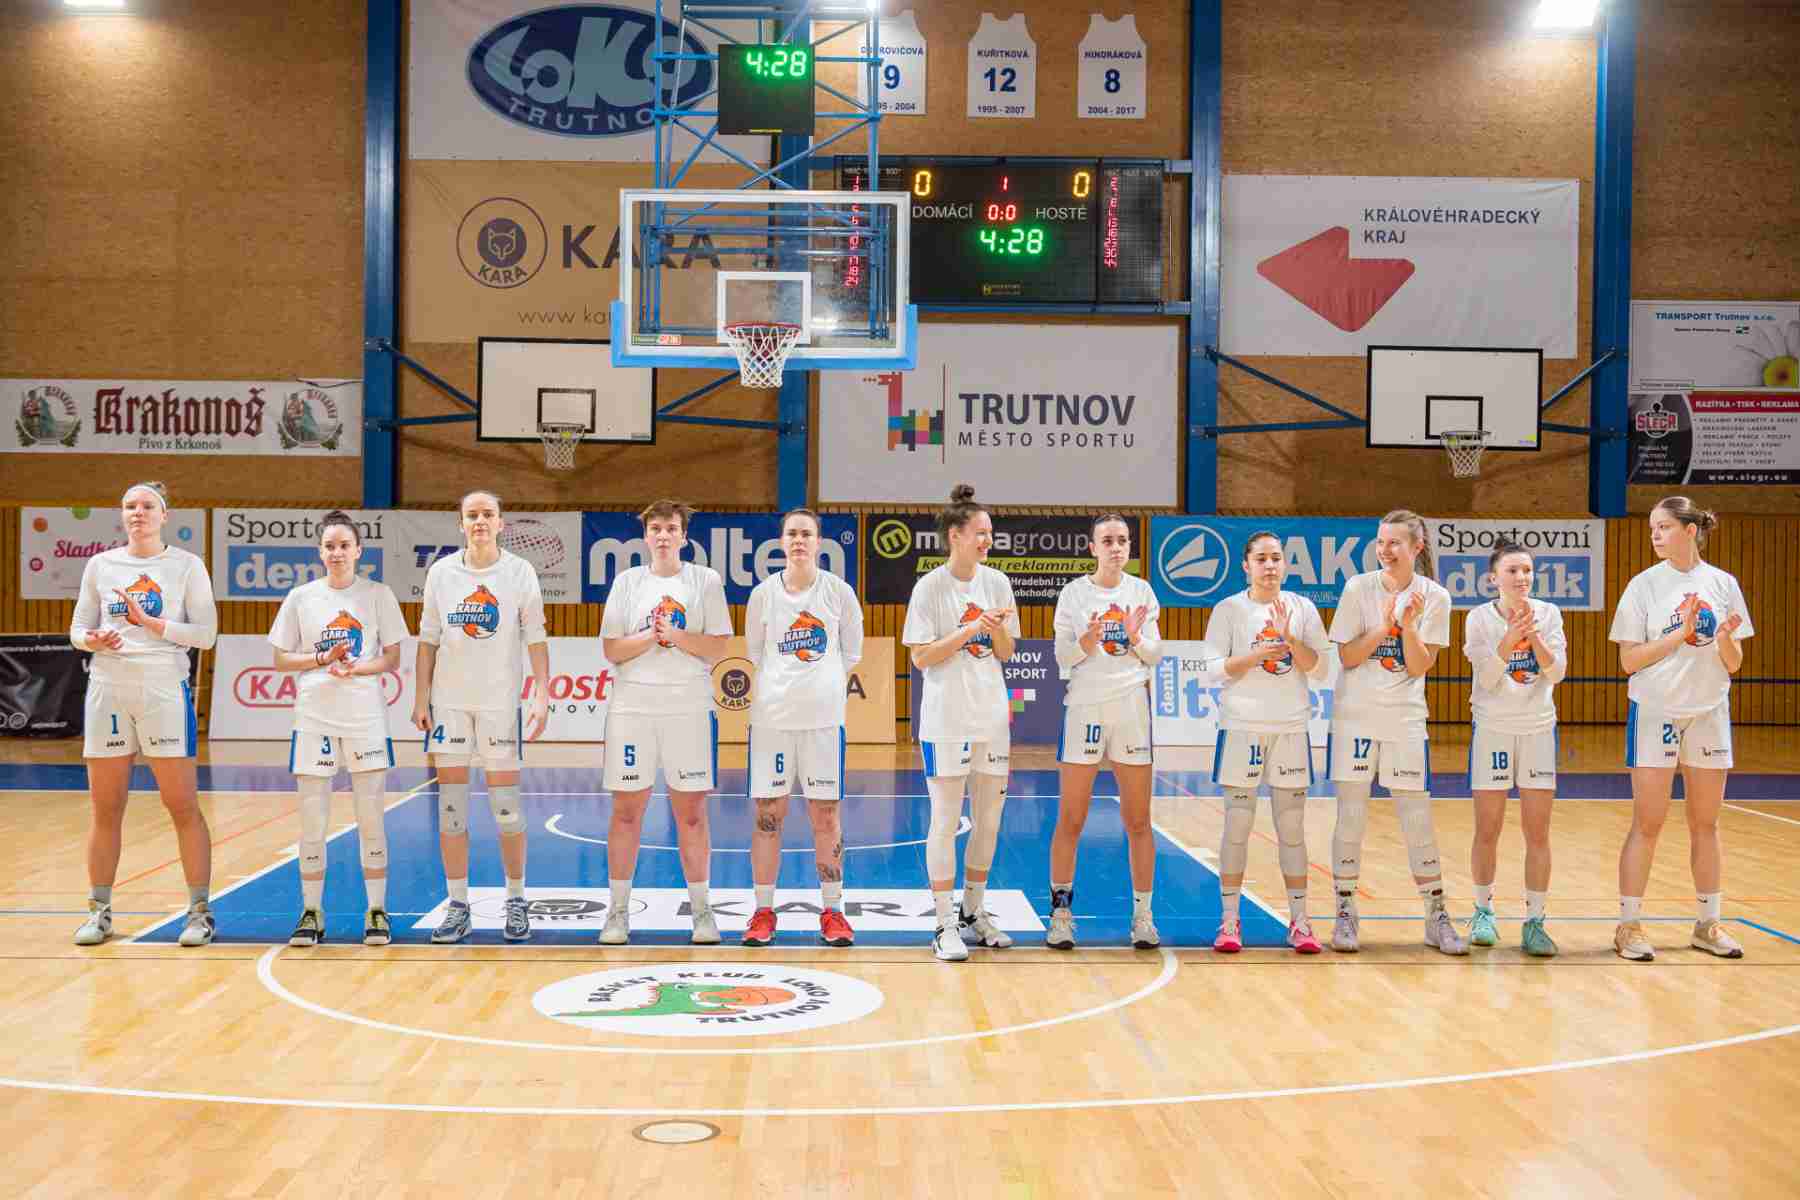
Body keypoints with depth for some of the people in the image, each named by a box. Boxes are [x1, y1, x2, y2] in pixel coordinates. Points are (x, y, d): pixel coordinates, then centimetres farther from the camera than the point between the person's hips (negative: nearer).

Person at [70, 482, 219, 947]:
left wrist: (150, 622, -13)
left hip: (164, 690, -3)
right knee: (106, 809, 7)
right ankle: (99, 912, 18)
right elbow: (78, 629, 12)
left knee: (183, 806, -4)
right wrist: (93, 639, -10)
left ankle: (200, 912, 3)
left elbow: (205, 633, -4)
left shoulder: (186, 565, 1)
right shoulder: (99, 565, 10)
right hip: (108, 689, 3)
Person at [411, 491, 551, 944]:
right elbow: (428, 640, 8)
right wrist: (420, 699, 3)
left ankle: (517, 902, 13)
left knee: (506, 804, -1)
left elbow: (536, 639, -1)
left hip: (500, 700, -2)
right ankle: (458, 908, 11)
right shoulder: (441, 572, 4)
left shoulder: (520, 572, -1)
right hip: (449, 700, 2)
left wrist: (542, 697, -9)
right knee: (451, 804, 4)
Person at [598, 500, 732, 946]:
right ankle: (617, 911, 12)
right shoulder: (627, 581, 8)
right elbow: (611, 649, 2)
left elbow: (717, 647, 0)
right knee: (626, 810, 3)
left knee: (691, 812, 2)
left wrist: (676, 636, -14)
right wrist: (650, 638, -13)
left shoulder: (706, 580, 5)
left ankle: (701, 910, 12)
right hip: (632, 705, 1)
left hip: (689, 707, -1)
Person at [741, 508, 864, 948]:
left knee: (826, 814, 4)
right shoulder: (763, 593, 2)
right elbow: (754, 654, 12)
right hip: (772, 714, 1)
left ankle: (832, 911, 14)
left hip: (825, 715, 0)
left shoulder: (838, 592, 0)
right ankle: (763, 912, 12)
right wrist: (783, 689, 8)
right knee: (768, 813, 2)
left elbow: (851, 652, 10)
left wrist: (827, 689, 8)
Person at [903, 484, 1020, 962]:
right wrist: (968, 631, -18)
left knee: (989, 820, 11)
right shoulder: (930, 587, -8)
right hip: (945, 720, -5)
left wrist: (998, 629, -11)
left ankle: (974, 913, 25)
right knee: (945, 821, -2)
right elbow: (920, 657, -11)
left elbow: (1005, 654, 9)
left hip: (992, 716, 5)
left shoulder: (997, 583, 6)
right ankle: (945, 925, 4)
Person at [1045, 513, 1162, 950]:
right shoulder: (1073, 593, 0)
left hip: (1132, 708, 2)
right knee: (1070, 820, 0)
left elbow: (1155, 655, 6)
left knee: (1138, 821, 4)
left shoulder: (1141, 591, 5)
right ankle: (1060, 916, 9)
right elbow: (1063, 657, -1)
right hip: (1084, 707, -2)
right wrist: (1086, 641, -21)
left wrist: (1136, 638, -15)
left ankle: (1142, 917, 12)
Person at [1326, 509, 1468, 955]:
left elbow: (1419, 667, -5)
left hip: (1405, 721, 0)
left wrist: (1408, 625, -19)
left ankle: (1437, 918, 13)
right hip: (1355, 717, 0)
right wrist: (1381, 628, -17)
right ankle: (1346, 915, 13)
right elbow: (1347, 656, -4)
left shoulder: (1434, 597, -2)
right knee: (1350, 819, 2)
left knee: (1418, 822, 2)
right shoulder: (1359, 588, -4)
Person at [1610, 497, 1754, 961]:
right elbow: (1630, 660, -8)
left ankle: (1708, 924, 20)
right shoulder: (1645, 585, -4)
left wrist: (1725, 637, -16)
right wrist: (1681, 633, -17)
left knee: (1705, 824, 10)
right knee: (1647, 824, -2)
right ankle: (1629, 925, 3)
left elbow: (1733, 664, 5)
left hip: (1710, 713, 3)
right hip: (1655, 711, -3)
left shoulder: (1723, 584, 3)